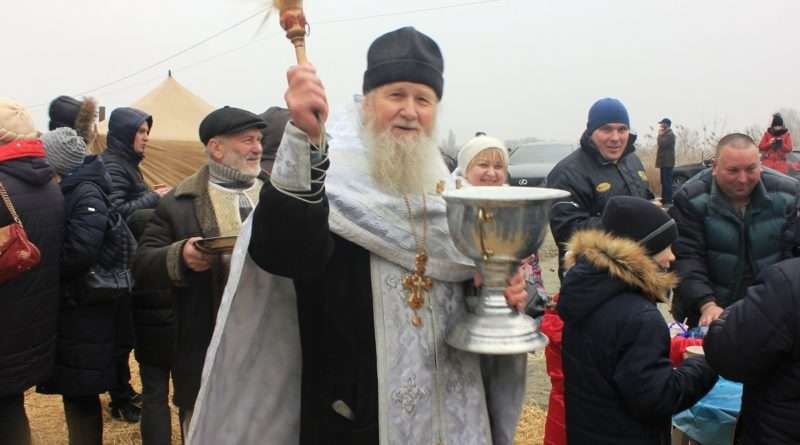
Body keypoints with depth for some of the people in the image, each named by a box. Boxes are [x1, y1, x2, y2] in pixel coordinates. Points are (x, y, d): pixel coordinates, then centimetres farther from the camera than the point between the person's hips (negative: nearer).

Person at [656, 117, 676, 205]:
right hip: (664, 162, 11)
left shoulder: (670, 135, -11)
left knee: (667, 181, -13)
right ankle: (664, 199, 17)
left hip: (667, 162, -11)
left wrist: (660, 134, -10)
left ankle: (668, 201, -15)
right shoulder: (666, 134, 21)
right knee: (664, 181, 12)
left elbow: (661, 144, -22)